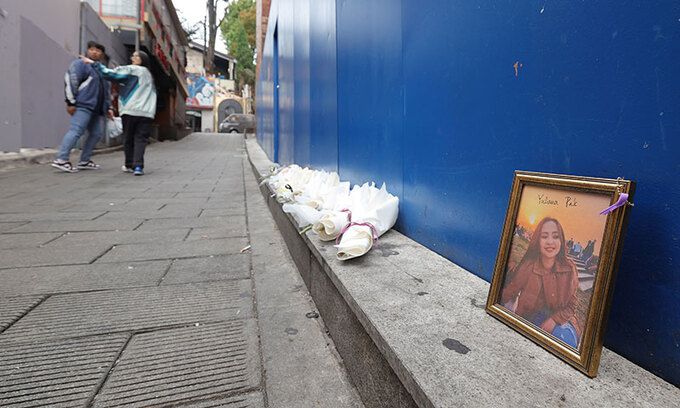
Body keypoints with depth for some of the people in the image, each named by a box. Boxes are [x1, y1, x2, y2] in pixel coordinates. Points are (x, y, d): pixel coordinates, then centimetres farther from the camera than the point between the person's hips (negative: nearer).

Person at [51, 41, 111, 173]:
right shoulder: (80, 64, 0)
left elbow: (105, 91, 30)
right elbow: (70, 81, -10)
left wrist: (108, 108, 23)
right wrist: (71, 102, -16)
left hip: (97, 109, 9)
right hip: (83, 106, -8)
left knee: (97, 133, 6)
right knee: (76, 131, -16)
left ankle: (84, 161, 13)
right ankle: (61, 160, -16)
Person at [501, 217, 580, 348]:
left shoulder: (569, 269, -10)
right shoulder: (527, 267, -16)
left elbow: (571, 306, -1)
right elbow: (507, 295, -4)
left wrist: (553, 320, -16)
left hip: (559, 318, 2)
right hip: (530, 318, -2)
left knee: (567, 340, -28)